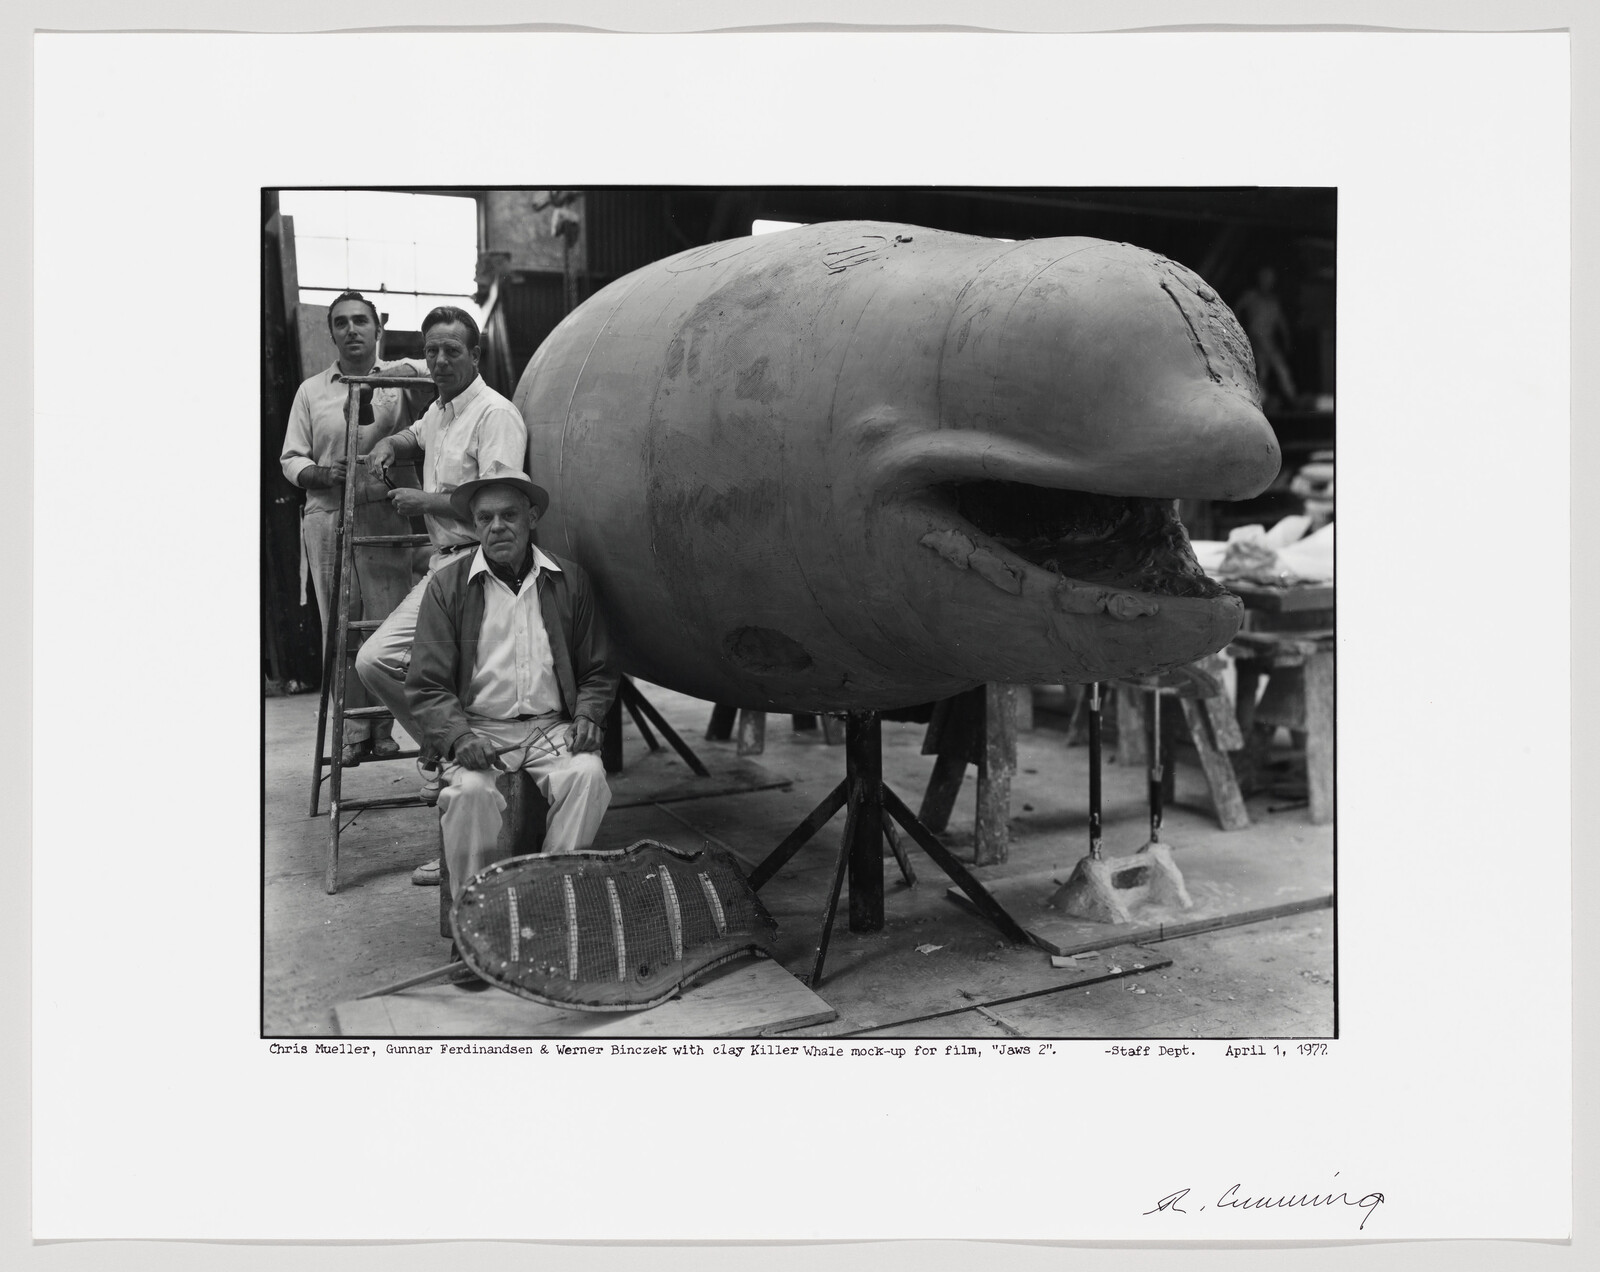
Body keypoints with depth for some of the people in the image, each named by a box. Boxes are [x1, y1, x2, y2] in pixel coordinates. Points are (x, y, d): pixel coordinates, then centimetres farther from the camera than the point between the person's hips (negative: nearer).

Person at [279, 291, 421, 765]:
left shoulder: (402, 379, 10)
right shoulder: (311, 391, 14)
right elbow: (291, 458, 13)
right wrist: (318, 473, -7)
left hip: (386, 518, -1)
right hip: (328, 518, 1)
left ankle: (382, 726, 7)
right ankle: (353, 729, 8)